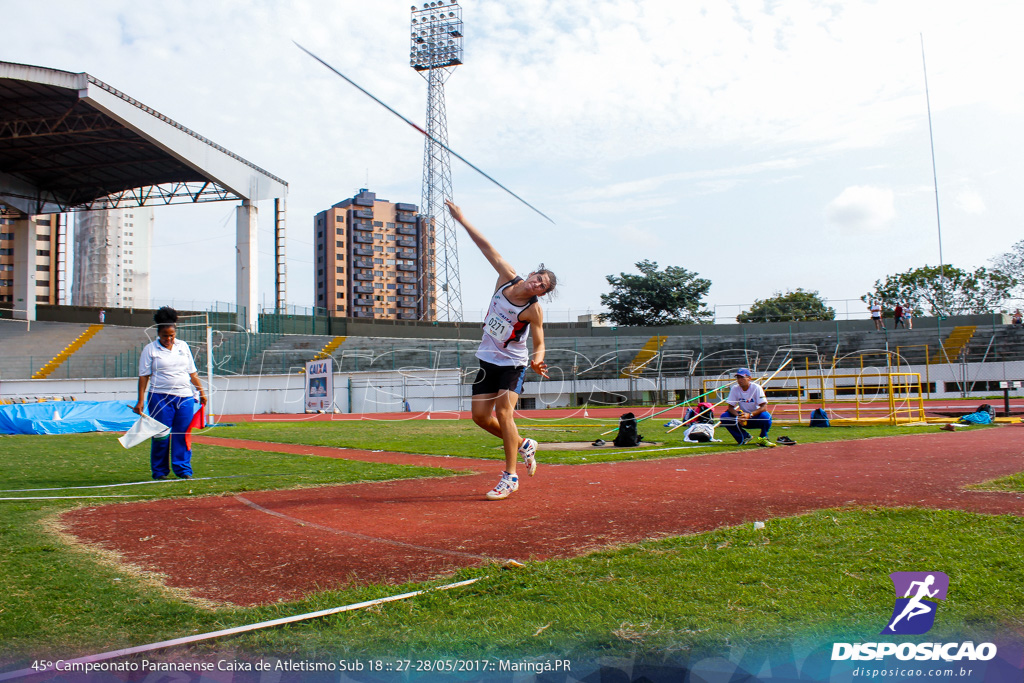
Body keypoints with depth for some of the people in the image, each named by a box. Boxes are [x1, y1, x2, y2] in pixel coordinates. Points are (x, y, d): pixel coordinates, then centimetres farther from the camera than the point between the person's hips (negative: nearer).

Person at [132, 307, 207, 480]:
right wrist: (140, 401, -5)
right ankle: (159, 472, 12)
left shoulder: (183, 346, 14)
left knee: (183, 435, 1)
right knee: (161, 436, 0)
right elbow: (143, 376, 0)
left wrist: (201, 391, 15)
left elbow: (192, 372, 19)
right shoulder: (150, 349, 3)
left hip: (185, 396, 3)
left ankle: (184, 470, 8)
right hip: (160, 397, -3)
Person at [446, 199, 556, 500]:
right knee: (480, 415, 3)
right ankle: (522, 445, 27)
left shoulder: (534, 310, -19)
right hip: (488, 360, 6)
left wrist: (537, 360, -34)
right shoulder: (508, 277, -8)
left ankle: (510, 476, -11)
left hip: (513, 364, -5)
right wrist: (461, 218, -2)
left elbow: (539, 343, -11)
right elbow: (487, 247, -4)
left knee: (503, 411, -20)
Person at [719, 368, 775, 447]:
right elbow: (730, 407, -8)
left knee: (766, 416, -37)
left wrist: (750, 415, -38)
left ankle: (762, 439, -7)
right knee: (724, 417, -20)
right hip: (743, 418, 3)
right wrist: (738, 416, -29)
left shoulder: (756, 388, -16)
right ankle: (745, 437, -3)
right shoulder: (735, 389, -8)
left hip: (756, 416, -3)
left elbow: (764, 407, -23)